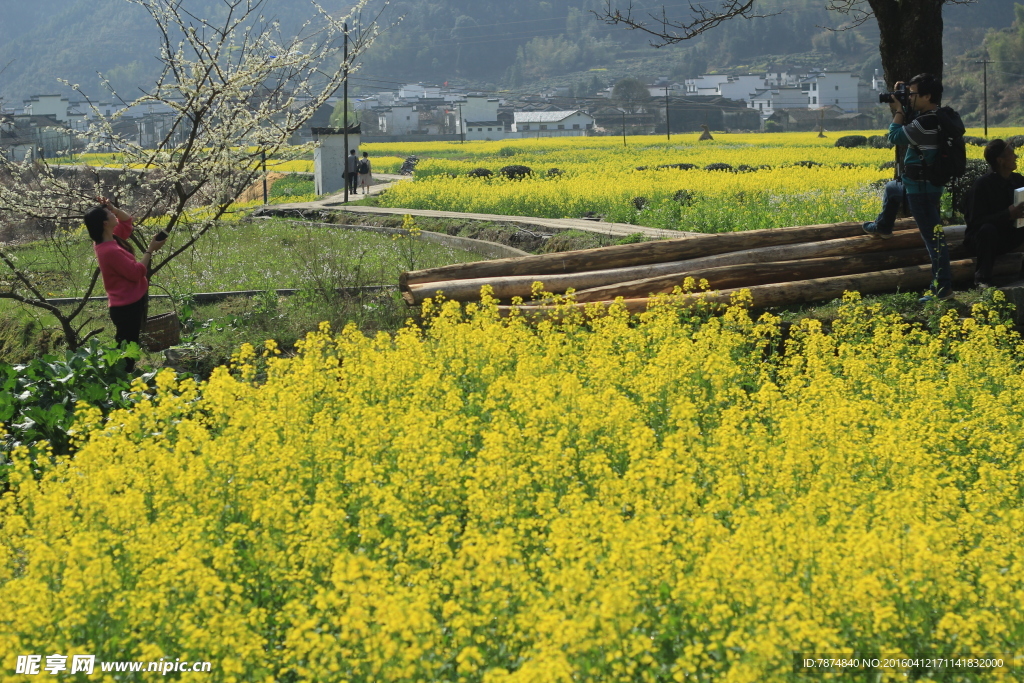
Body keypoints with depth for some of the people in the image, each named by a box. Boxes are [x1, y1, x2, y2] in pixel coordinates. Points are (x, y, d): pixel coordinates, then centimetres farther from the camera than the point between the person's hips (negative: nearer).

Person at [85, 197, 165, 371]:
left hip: (129, 305, 10)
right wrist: (150, 250, -15)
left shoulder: (112, 239, 5)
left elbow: (127, 221, 23)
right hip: (128, 307, -10)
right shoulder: (110, 251, -24)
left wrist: (111, 208, 7)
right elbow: (137, 272, -22)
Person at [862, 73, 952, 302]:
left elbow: (895, 136, -17)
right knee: (891, 188, 36)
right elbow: (906, 129, 16)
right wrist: (897, 108, 3)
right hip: (918, 182, 11)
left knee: (932, 235, -6)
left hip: (922, 188, -11)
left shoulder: (926, 123, -28)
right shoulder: (935, 118, 4)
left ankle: (943, 287, -3)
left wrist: (899, 110, -5)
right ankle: (882, 227, 59)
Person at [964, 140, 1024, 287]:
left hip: (1008, 238, 6)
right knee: (988, 229, -38)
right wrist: (1007, 215, -33)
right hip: (983, 237, -6)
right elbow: (975, 221, -23)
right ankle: (982, 279, -28)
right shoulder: (982, 184, -18)